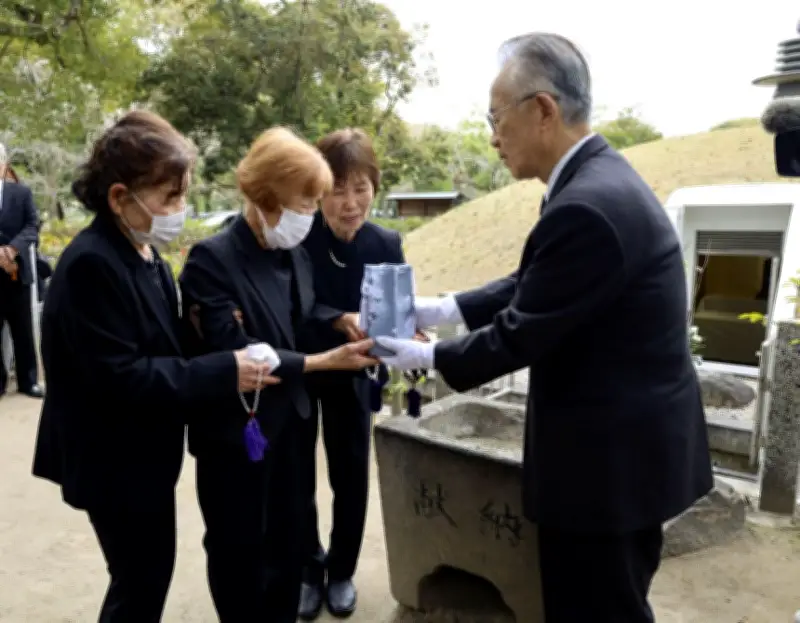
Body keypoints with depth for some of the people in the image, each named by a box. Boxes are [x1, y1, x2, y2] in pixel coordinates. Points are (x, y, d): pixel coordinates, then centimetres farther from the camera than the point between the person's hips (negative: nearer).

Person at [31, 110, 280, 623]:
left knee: (145, 577, 23)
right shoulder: (92, 264, -25)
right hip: (116, 462, -9)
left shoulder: (144, 254, 5)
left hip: (140, 454, 9)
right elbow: (119, 377, -28)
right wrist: (224, 373, -28)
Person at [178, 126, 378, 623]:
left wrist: (340, 320, -5)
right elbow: (234, 355, -25)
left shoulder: (294, 253, 0)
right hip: (235, 429, -6)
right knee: (239, 548, 13)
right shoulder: (212, 260, -21)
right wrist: (324, 361, -26)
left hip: (290, 419, 7)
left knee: (290, 537, 20)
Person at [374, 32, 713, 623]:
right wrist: (441, 308, 6)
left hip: (608, 456, -9)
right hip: (626, 441, 10)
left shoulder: (585, 207, -28)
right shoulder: (601, 177, 6)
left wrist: (427, 356, -5)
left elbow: (521, 336, -20)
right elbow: (530, 287, 11)